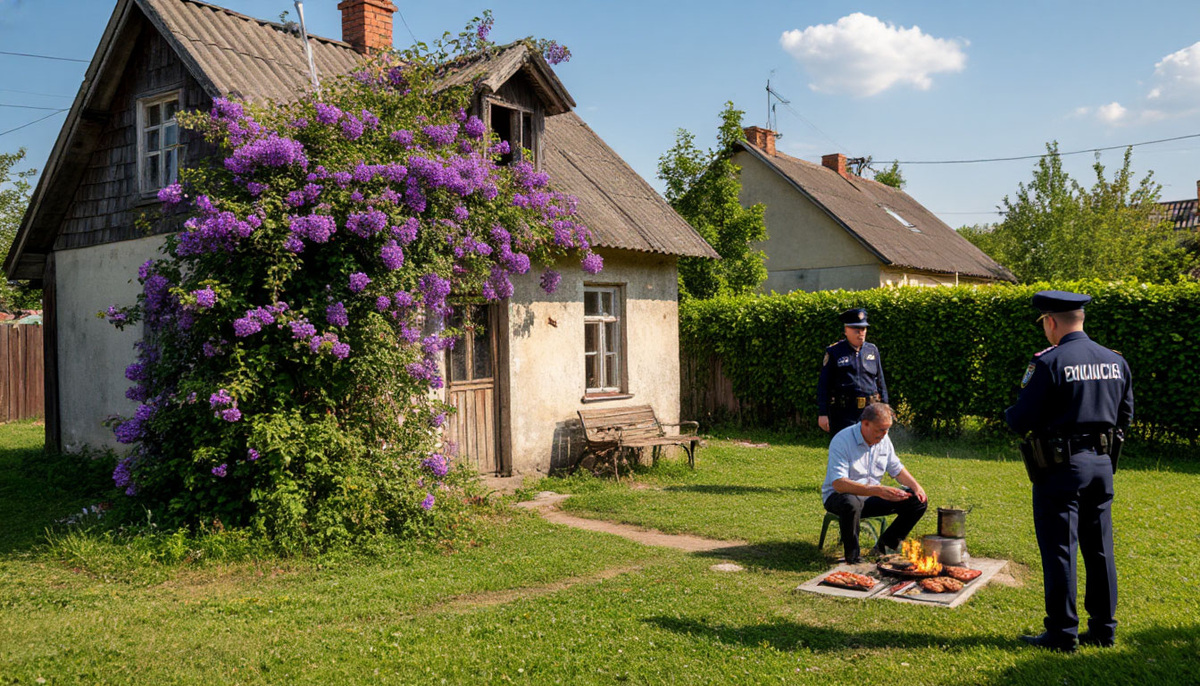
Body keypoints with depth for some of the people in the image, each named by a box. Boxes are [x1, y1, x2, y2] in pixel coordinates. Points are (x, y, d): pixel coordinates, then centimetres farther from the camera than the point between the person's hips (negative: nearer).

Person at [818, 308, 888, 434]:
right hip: (843, 413, -4)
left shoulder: (872, 350, 13)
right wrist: (822, 414, -6)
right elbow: (823, 385, -1)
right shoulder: (834, 352, 0)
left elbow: (880, 382, 18)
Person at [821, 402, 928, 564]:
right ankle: (852, 557, -20)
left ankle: (885, 545, 7)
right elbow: (838, 483, -33)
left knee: (918, 501, -5)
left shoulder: (883, 440, 1)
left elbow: (897, 469, 15)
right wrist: (877, 491, -41)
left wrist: (916, 486, -5)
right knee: (851, 503, -42)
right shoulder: (842, 441, -23)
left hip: (872, 496, 7)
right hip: (838, 496, -7)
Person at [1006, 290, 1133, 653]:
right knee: (1099, 548, 14)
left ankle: (1062, 633, 7)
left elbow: (1021, 421, -15)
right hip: (1102, 463, 7)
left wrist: (1009, 415, 6)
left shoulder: (1048, 362, -15)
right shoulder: (1115, 361, 6)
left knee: (1059, 549, 1)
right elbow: (1125, 416, 15)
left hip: (1061, 467, -7)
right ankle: (1103, 627, 23)